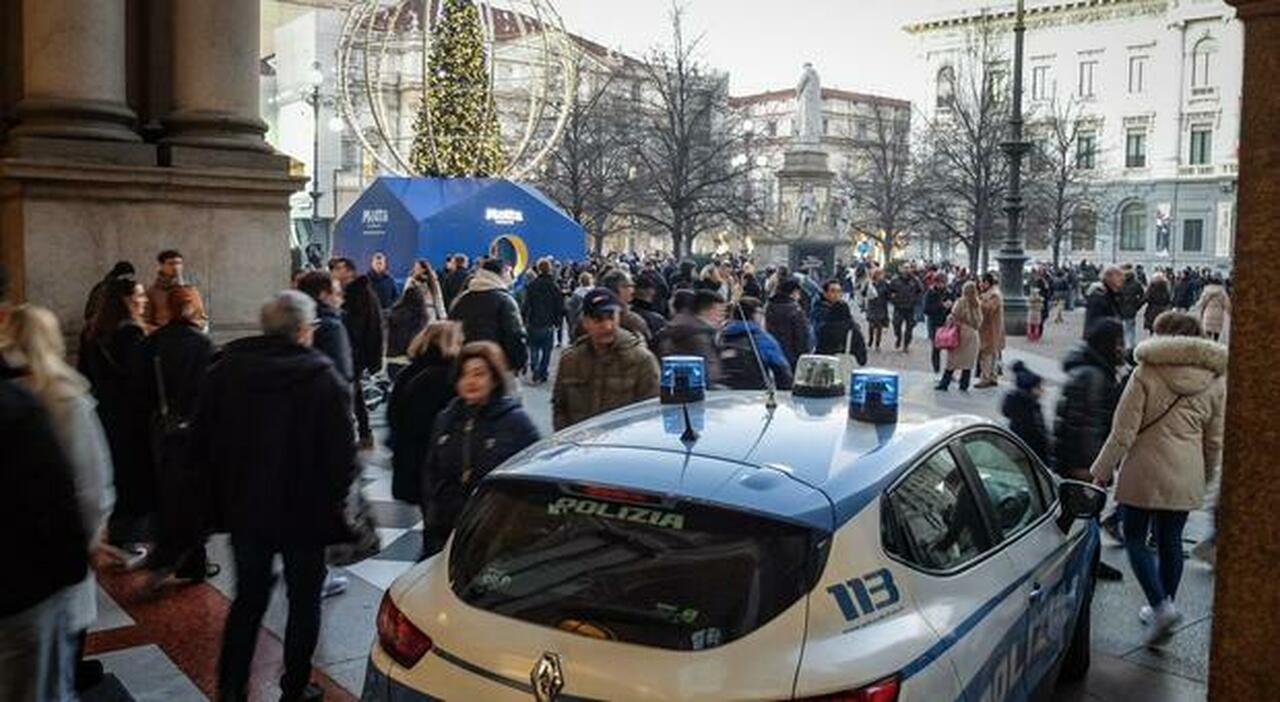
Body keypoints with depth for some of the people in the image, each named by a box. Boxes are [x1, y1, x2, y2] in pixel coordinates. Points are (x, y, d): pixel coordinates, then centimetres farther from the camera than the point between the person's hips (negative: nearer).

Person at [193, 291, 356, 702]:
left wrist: (226, 490, 13)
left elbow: (201, 444, 0)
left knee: (248, 598, 20)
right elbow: (342, 456, -18)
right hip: (305, 513, -3)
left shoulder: (225, 371, -5)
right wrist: (331, 502, -1)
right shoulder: (325, 380, -17)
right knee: (304, 602, 14)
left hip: (245, 509, 4)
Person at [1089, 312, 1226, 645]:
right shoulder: (1216, 381, 4)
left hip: (1145, 471, -5)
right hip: (1187, 477, 5)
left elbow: (1124, 431, -12)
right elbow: (1215, 441, 10)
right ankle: (1163, 607, 26)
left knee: (1135, 539, 8)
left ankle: (1161, 605, -8)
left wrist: (1102, 470, -3)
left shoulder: (1146, 373, -11)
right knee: (1170, 541, 16)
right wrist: (1206, 477, 23)